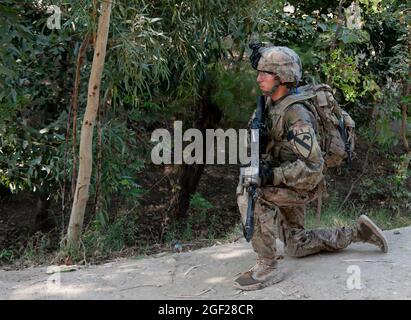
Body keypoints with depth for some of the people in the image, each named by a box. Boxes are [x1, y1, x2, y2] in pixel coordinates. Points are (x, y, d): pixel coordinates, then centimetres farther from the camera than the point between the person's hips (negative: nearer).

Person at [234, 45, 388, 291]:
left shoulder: (295, 115, -28)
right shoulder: (270, 102, -1)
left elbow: (313, 165, -32)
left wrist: (272, 176, -32)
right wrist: (262, 164, 1)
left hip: (304, 184, -9)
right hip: (286, 180, 9)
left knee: (250, 197, -32)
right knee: (296, 246, 19)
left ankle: (268, 267, -23)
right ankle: (358, 232, 31)